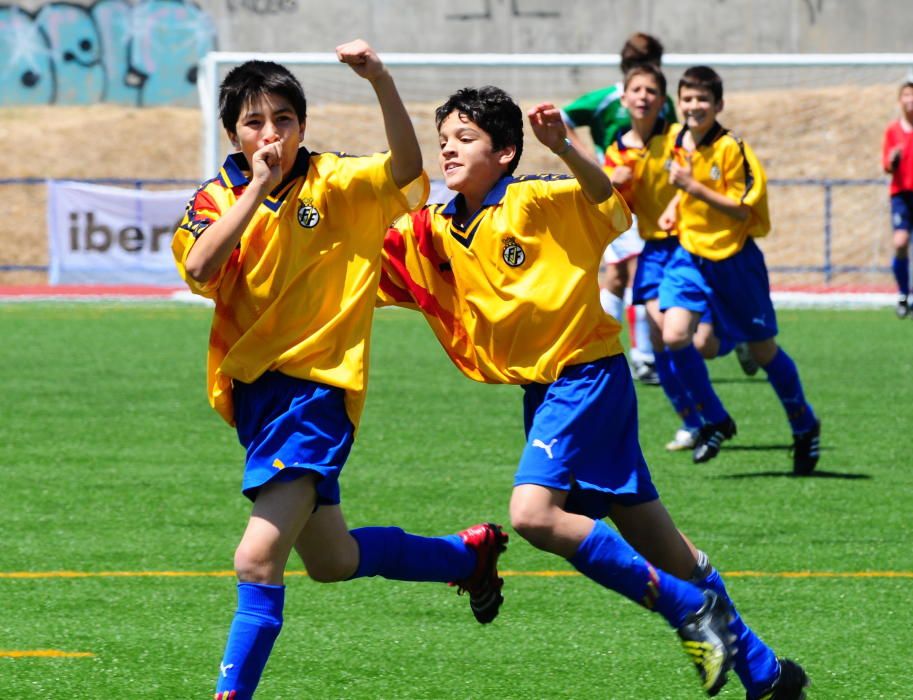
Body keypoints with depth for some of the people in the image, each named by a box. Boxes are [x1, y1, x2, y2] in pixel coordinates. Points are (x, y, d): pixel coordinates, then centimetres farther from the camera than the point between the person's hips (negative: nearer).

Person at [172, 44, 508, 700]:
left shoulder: (333, 183, -4)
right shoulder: (219, 199, 3)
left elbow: (407, 170, -23)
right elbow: (200, 266, -17)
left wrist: (381, 81, -35)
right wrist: (258, 187, -19)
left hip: (317, 386, -6)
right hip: (252, 388, 6)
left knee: (259, 558, -20)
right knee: (331, 560, 20)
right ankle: (470, 552, 41)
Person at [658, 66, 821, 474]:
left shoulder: (731, 149, -17)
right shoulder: (678, 141, 1)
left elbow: (742, 210, -20)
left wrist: (693, 187, -27)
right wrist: (675, 206, 3)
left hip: (733, 260, -5)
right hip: (690, 254, 5)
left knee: (764, 352, 7)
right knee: (674, 337, -16)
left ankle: (805, 428, 31)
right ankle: (715, 422, 3)